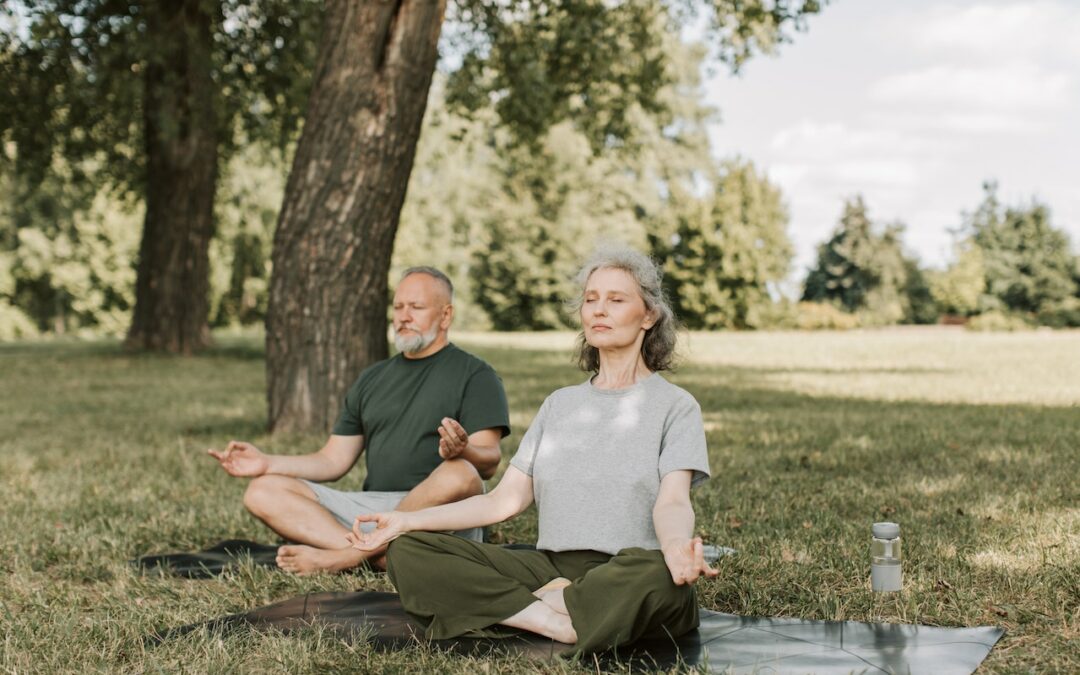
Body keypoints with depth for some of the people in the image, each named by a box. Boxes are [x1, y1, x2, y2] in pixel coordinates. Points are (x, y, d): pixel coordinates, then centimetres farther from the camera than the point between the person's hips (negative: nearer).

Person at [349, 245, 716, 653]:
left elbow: (672, 502, -12)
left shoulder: (675, 406, 5)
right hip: (551, 567, 5)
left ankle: (534, 606, -22)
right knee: (407, 551, -15)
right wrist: (405, 521, 2)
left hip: (625, 577, -4)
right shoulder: (559, 404, 20)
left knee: (658, 574, -42)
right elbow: (505, 500, 13)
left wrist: (677, 547, -37)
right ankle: (561, 624, -25)